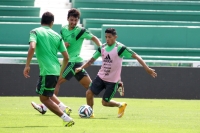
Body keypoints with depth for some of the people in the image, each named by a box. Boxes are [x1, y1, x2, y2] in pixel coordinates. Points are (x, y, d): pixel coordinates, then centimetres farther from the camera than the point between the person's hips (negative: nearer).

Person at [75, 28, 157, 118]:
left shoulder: (120, 48, -16)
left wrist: (147, 69, -23)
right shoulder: (102, 48, 0)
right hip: (101, 77, 5)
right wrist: (81, 68, -5)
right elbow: (92, 60, 10)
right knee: (89, 93, -7)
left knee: (105, 102, -2)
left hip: (113, 81, -5)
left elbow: (136, 56, -17)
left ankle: (121, 105, 26)